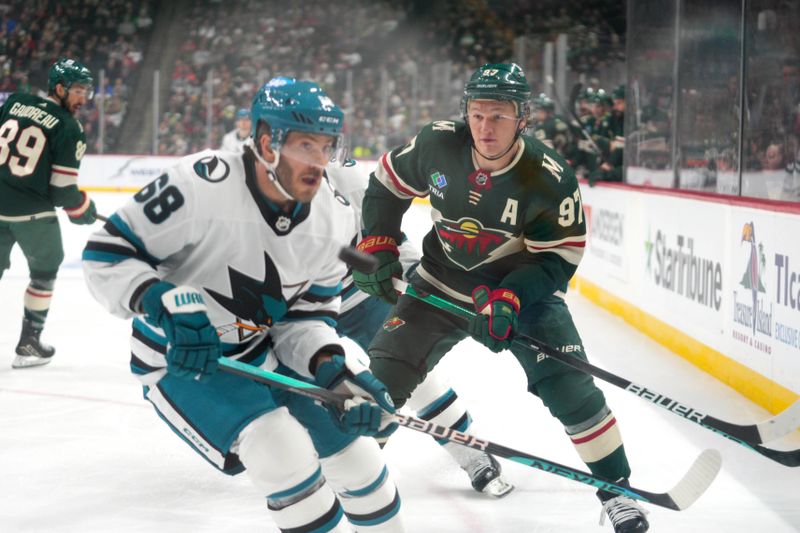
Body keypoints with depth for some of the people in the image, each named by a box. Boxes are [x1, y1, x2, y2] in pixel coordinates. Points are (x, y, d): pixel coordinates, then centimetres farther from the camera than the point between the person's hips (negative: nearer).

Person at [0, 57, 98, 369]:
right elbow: (63, 188, -11)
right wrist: (83, 210, 6)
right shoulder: (69, 129, -10)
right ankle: (28, 344, 14)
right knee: (45, 269, 15)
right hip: (32, 212, -4)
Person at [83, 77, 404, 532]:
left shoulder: (336, 220, -10)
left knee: (349, 431, 4)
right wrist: (167, 305, -37)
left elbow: (306, 312, -3)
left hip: (265, 349, 6)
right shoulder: (202, 185, -28)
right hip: (180, 359, -6)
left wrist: (330, 368, -23)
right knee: (282, 450, -24)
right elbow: (106, 255, -23)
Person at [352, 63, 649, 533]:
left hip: (523, 285, -3)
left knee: (569, 386, -15)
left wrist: (508, 299, -32)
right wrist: (378, 246, -6)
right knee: (383, 374, 0)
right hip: (441, 281, 3)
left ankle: (616, 489, -1)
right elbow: (389, 185, 0)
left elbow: (558, 259, -20)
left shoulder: (550, 178, -25)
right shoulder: (437, 145, -18)